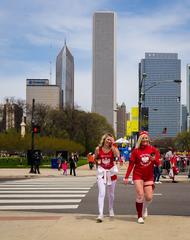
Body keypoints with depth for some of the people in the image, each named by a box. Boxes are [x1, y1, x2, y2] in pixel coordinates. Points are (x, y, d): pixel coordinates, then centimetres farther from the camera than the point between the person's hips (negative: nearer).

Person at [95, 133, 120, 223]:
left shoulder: (113, 148, -7)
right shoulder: (98, 149, -5)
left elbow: (117, 157, -27)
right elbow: (95, 158, 12)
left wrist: (112, 146, -26)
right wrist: (98, 161, -5)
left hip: (111, 172, 1)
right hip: (101, 172, -1)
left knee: (111, 193, 16)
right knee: (101, 193, -14)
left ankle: (111, 209, 39)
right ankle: (100, 214, -15)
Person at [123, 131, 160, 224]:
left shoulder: (153, 150, 0)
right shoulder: (136, 151, -2)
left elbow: (158, 164, -1)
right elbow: (131, 164, 0)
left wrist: (154, 159, -25)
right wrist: (126, 177, -5)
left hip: (149, 176, 2)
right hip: (138, 175, -2)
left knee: (149, 197, -2)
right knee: (140, 195, -12)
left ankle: (145, 207, 34)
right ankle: (139, 216, 3)